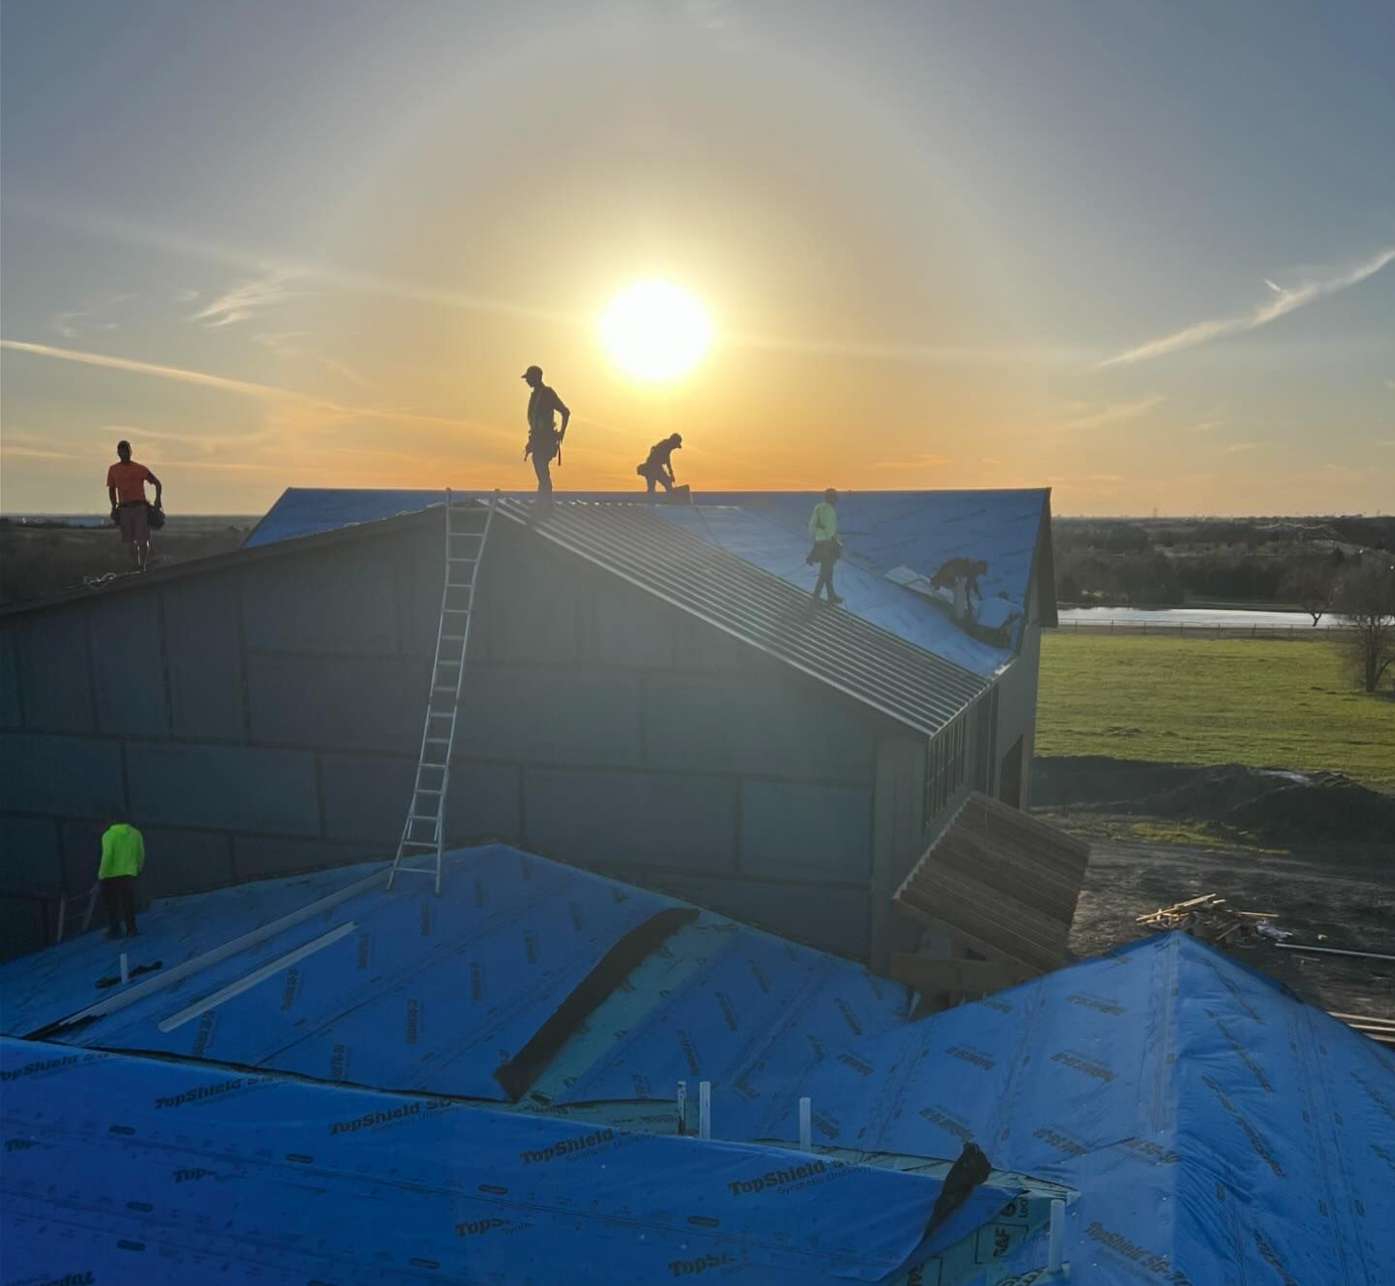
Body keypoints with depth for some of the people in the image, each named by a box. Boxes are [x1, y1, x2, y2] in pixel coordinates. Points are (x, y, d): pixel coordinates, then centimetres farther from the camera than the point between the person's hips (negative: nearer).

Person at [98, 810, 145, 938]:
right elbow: (141, 854, 9)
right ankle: (131, 929, 12)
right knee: (129, 904, 12)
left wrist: (101, 874, -11)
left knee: (112, 905, 7)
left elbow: (107, 856, -18)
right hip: (130, 875, 5)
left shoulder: (109, 835, -12)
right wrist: (138, 869, 24)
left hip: (112, 875, -4)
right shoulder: (136, 833, 4)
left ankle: (115, 930, 9)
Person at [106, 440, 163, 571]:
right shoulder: (113, 470, 10)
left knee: (143, 540, -8)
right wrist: (114, 507, 6)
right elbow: (111, 489, 17)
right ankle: (136, 566, 12)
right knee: (130, 541, 5)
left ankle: (144, 566, -1)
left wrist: (158, 498, -11)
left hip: (140, 507, -3)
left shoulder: (140, 468, 1)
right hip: (124, 509, 3)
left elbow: (157, 482, 5)